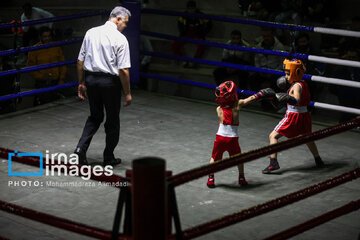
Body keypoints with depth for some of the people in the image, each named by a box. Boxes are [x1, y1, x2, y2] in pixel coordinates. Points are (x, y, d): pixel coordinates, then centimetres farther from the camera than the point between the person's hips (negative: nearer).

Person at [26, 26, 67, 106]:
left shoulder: (56, 47, 7)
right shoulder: (34, 49, -3)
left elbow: (62, 64, 12)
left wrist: (61, 79, 4)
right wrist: (41, 76, -13)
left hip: (56, 82, 3)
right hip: (42, 83, -3)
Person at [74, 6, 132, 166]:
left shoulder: (90, 33, 4)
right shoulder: (120, 39, -13)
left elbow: (80, 61, 6)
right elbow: (123, 70, -15)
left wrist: (81, 83, 14)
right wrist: (127, 93, -7)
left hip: (91, 79, 5)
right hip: (110, 82, -5)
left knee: (95, 117, 21)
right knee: (112, 120, 12)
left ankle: (81, 147, 2)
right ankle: (109, 158, 20)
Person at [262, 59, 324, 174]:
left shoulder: (297, 86, -17)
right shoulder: (303, 84, 9)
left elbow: (297, 100, -33)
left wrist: (278, 97, -43)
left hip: (293, 116, -8)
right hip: (304, 114, 9)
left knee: (273, 136, -4)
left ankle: (273, 162, -16)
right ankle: (318, 160, 40)